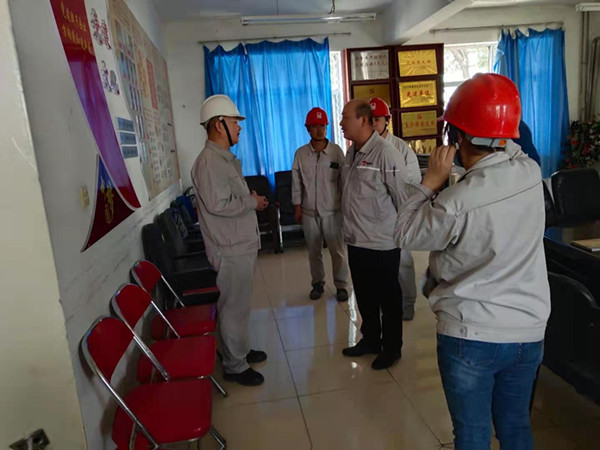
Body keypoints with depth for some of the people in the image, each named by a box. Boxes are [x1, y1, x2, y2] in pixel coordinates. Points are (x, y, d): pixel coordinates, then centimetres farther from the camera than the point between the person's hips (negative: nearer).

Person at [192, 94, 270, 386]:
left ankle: (240, 351, 36)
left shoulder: (226, 159, 14)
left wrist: (252, 201, 5)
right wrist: (252, 202, -14)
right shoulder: (209, 162, -19)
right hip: (230, 250, -10)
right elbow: (218, 205, -27)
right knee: (234, 308, 2)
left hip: (242, 245, 10)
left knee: (240, 305, 20)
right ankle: (235, 367, 16)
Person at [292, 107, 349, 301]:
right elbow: (296, 182, 4)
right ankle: (318, 283, 27)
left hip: (332, 210, -2)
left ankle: (341, 285, 17)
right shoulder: (300, 153, 0)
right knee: (313, 251, 12)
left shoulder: (336, 151, -4)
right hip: (309, 211, 2)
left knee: (337, 250, 3)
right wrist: (298, 207, 3)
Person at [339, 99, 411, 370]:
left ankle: (391, 348, 29)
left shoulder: (385, 152, -17)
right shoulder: (351, 153, 8)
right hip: (356, 241, 8)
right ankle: (370, 339, 39)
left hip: (382, 243, -7)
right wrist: (350, 225, 15)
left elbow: (403, 194, -16)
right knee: (364, 296, 20)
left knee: (388, 298, 10)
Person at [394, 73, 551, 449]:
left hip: (470, 335, -6)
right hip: (529, 332, 6)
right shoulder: (531, 171, -7)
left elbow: (406, 235, -9)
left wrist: (432, 181, -9)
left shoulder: (456, 204, -26)